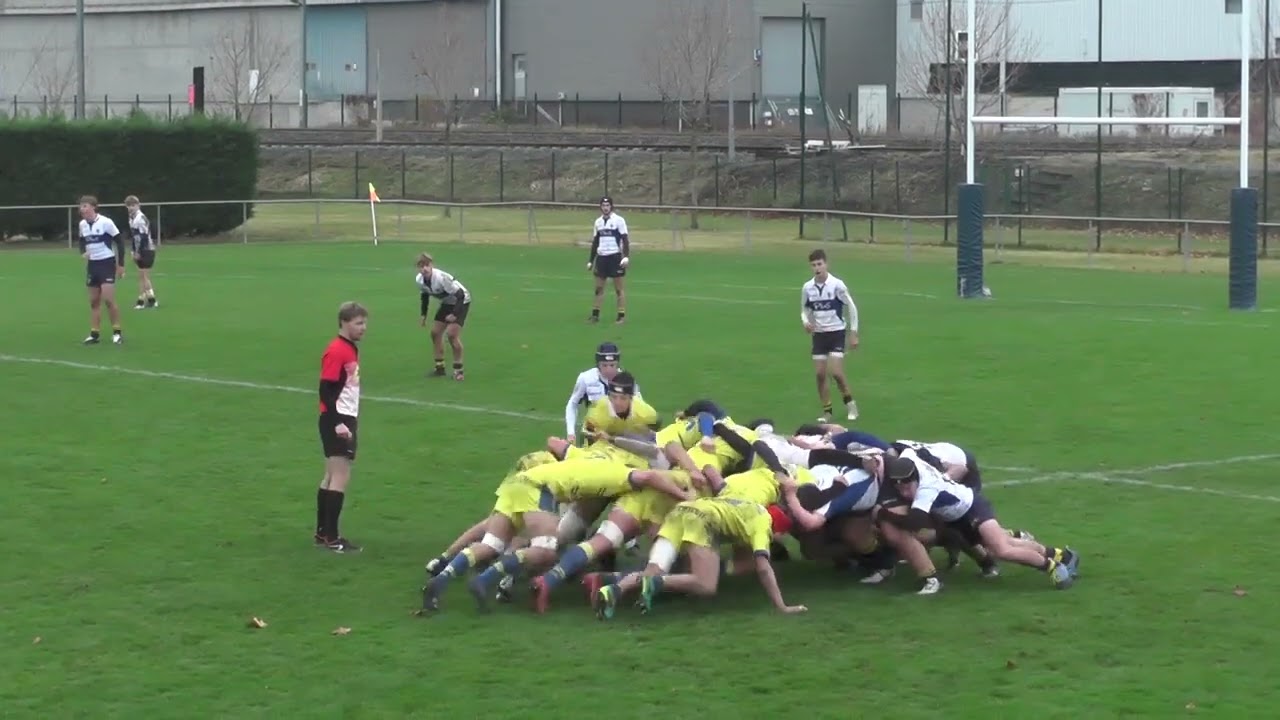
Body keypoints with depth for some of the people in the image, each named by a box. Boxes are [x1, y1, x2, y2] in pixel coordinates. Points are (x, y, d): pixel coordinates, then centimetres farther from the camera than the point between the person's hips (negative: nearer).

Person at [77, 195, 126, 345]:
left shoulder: (106, 222, -15)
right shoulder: (82, 224, 3)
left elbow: (120, 241, -9)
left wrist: (121, 264, -9)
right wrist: (83, 253, -1)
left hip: (107, 263, -6)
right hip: (92, 264, 6)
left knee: (108, 299, -13)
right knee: (94, 301, 7)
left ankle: (116, 332, -1)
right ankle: (95, 334, 13)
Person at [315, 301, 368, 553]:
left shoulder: (352, 349, 12)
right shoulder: (335, 351, -17)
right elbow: (326, 391, -20)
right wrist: (337, 423, -25)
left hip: (346, 419, 10)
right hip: (336, 421, -10)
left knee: (333, 476, 14)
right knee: (341, 477, -10)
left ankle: (322, 533, 22)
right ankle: (331, 538, -9)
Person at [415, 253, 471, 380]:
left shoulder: (441, 278, -36)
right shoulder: (419, 280, -14)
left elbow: (460, 295, -30)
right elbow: (425, 295, 7)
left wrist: (454, 314, -32)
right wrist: (424, 314, 4)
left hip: (461, 301, -8)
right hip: (446, 303, 8)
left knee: (452, 334, -18)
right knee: (435, 332, 5)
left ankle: (458, 369, -5)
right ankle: (440, 367, 17)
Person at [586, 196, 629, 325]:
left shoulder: (618, 220, -5)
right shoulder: (598, 221, 11)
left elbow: (625, 239, -8)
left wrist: (626, 256, -19)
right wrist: (591, 260, 16)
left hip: (615, 257, -5)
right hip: (601, 257, 5)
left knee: (619, 289, -2)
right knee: (598, 288, 6)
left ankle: (622, 316, 2)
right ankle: (595, 314, 11)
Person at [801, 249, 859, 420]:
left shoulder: (837, 285, -13)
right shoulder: (807, 287, -2)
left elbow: (851, 308, -5)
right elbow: (805, 310, 11)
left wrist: (853, 333, -6)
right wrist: (806, 322, -12)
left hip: (837, 332, -4)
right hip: (819, 334, 4)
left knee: (836, 372, -13)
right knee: (820, 374, 0)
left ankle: (849, 403, 10)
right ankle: (827, 411, 11)